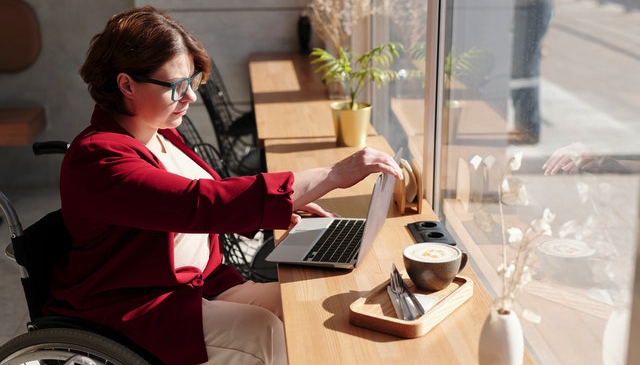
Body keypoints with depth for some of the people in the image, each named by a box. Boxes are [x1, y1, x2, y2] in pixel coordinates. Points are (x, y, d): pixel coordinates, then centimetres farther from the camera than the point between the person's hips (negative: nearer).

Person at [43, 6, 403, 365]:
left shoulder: (160, 134, 7)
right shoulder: (97, 158, -23)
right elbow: (200, 204, -34)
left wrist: (286, 203, -1)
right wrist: (333, 176, -35)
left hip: (200, 285, 8)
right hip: (128, 313, -8)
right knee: (262, 331, -25)